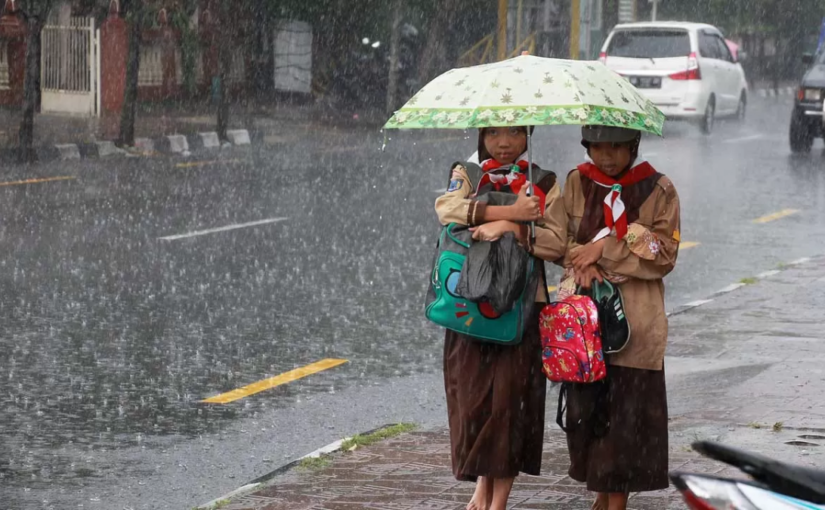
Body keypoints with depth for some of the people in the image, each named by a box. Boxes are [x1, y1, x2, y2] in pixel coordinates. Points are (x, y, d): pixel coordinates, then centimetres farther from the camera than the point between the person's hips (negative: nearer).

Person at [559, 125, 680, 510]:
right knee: (586, 403, 6)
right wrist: (586, 263, -13)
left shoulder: (658, 190, -4)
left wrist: (605, 249, -15)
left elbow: (665, 255, -8)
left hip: (636, 315, -3)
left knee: (627, 404, -3)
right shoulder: (577, 183, 6)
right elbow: (564, 241, 8)